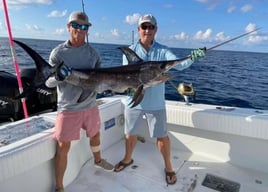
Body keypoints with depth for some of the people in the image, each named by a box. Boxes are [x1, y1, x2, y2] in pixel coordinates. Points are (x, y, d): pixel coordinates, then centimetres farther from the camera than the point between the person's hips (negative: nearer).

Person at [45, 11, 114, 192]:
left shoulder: (93, 52, 2)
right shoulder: (58, 52, -8)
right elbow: (48, 82, -9)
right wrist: (58, 77, -30)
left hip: (91, 105, 4)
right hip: (68, 108, -4)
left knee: (95, 134, 23)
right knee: (63, 146, 1)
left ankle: (98, 160, 53)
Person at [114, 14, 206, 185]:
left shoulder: (163, 51, -5)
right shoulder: (130, 51, -3)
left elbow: (179, 64, -20)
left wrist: (192, 58, -39)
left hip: (156, 103, -1)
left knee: (162, 136, 8)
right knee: (130, 134, 17)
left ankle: (168, 167, 31)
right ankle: (128, 159, 44)